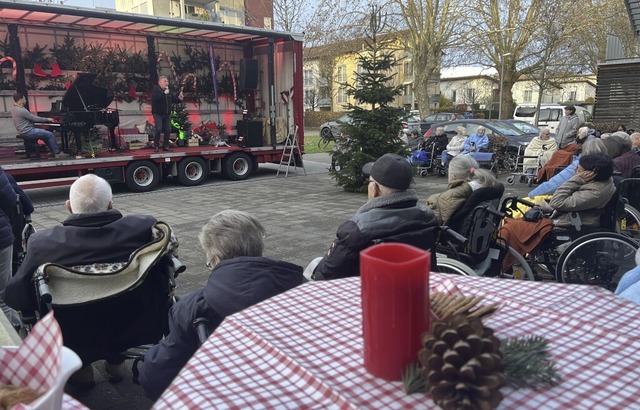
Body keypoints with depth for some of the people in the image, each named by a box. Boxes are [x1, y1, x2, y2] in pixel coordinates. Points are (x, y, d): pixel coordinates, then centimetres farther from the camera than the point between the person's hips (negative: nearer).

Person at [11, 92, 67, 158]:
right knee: (50, 135, -12)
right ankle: (57, 153, -7)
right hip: (28, 131, -11)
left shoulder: (15, 109, 13)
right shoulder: (21, 110, -21)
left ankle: (53, 151, 15)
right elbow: (34, 119, -17)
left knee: (46, 133, 19)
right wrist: (47, 119, -4)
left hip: (24, 130, 11)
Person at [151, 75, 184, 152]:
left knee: (168, 130, 4)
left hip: (167, 114, 6)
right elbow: (155, 98, -24)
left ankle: (166, 146, 13)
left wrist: (179, 98, -5)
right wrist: (164, 93, -27)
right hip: (158, 114, -6)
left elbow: (173, 99, 15)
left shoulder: (168, 90, 14)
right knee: (158, 129, -12)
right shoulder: (155, 89, -5)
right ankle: (156, 146, -3)